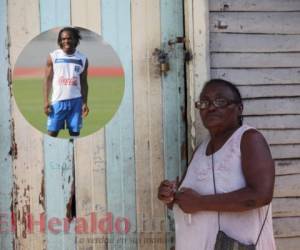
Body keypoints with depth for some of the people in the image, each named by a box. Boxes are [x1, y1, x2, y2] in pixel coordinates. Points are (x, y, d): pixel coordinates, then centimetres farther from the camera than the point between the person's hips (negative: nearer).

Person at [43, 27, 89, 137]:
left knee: (75, 132, 4)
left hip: (76, 101, 1)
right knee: (52, 131, -1)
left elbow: (84, 82, 8)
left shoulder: (82, 59, 5)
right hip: (58, 100, -1)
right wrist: (46, 101, -5)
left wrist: (85, 103, 1)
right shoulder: (53, 57, 1)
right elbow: (48, 80, 3)